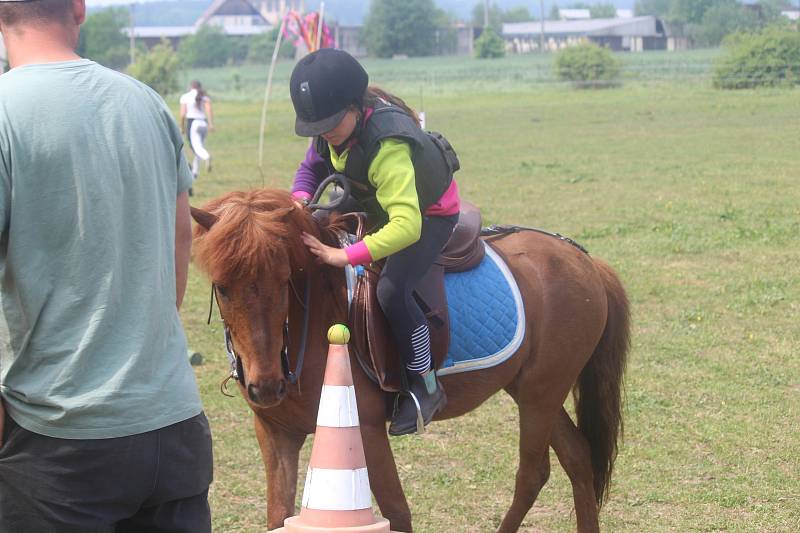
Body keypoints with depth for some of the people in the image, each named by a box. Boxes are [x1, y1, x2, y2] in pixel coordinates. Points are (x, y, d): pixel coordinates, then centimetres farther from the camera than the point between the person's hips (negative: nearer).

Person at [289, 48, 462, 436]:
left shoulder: (386, 146, -41)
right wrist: (301, 198, -20)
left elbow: (407, 225, -49)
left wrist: (347, 256, -53)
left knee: (391, 289, -28)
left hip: (430, 213, -9)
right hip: (374, 204, 9)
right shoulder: (331, 130, -16)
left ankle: (425, 386, -12)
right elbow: (312, 166, 3)